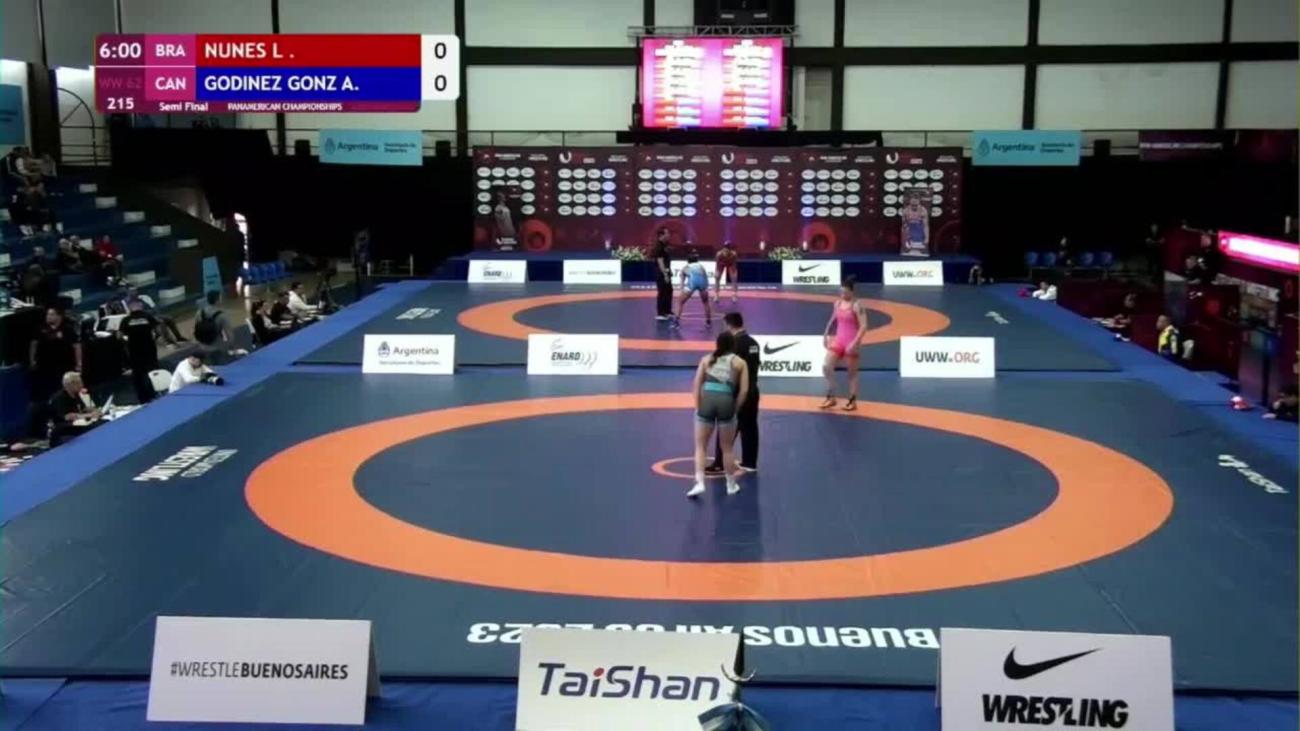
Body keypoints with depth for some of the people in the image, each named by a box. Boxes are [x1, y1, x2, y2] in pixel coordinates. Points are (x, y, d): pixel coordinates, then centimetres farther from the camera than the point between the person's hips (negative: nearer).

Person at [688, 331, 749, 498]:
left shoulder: (706, 359, 17)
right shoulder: (739, 362, 14)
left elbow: (697, 384, 7)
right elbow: (744, 390, 5)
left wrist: (698, 407, 7)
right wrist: (735, 409, 12)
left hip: (706, 400, 0)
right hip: (726, 401, 0)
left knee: (700, 446, 10)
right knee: (727, 448, 15)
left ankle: (699, 483, -6)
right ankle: (731, 485, 25)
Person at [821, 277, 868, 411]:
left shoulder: (857, 306, -13)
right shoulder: (837, 303, 6)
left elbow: (863, 327, -18)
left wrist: (855, 343, -24)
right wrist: (826, 334, 16)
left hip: (851, 343, -6)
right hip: (838, 340, 6)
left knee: (852, 372, 5)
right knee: (826, 367, -5)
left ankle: (852, 401, 16)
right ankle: (831, 397, 6)